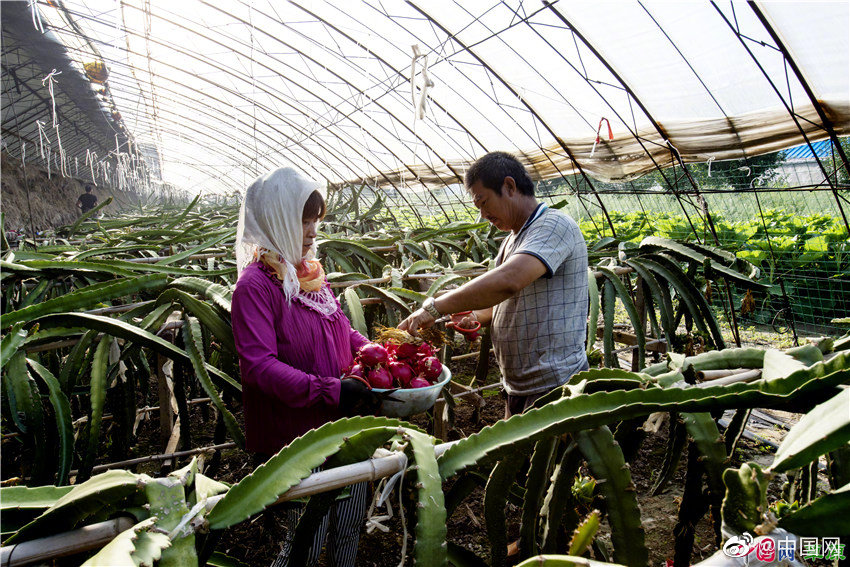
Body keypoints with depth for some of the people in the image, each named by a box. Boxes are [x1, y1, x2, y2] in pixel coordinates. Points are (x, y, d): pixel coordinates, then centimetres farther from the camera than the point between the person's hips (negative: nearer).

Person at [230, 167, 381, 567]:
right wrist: (330, 390, -30)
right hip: (296, 437, -7)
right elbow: (259, 365, -24)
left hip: (345, 427, 7)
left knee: (349, 530, 20)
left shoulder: (310, 273, 9)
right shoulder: (255, 285, -15)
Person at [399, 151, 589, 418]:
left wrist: (434, 308, -29)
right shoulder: (513, 239, 16)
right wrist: (476, 316, 4)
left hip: (554, 386, -9)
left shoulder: (554, 225, -16)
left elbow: (508, 281, -33)